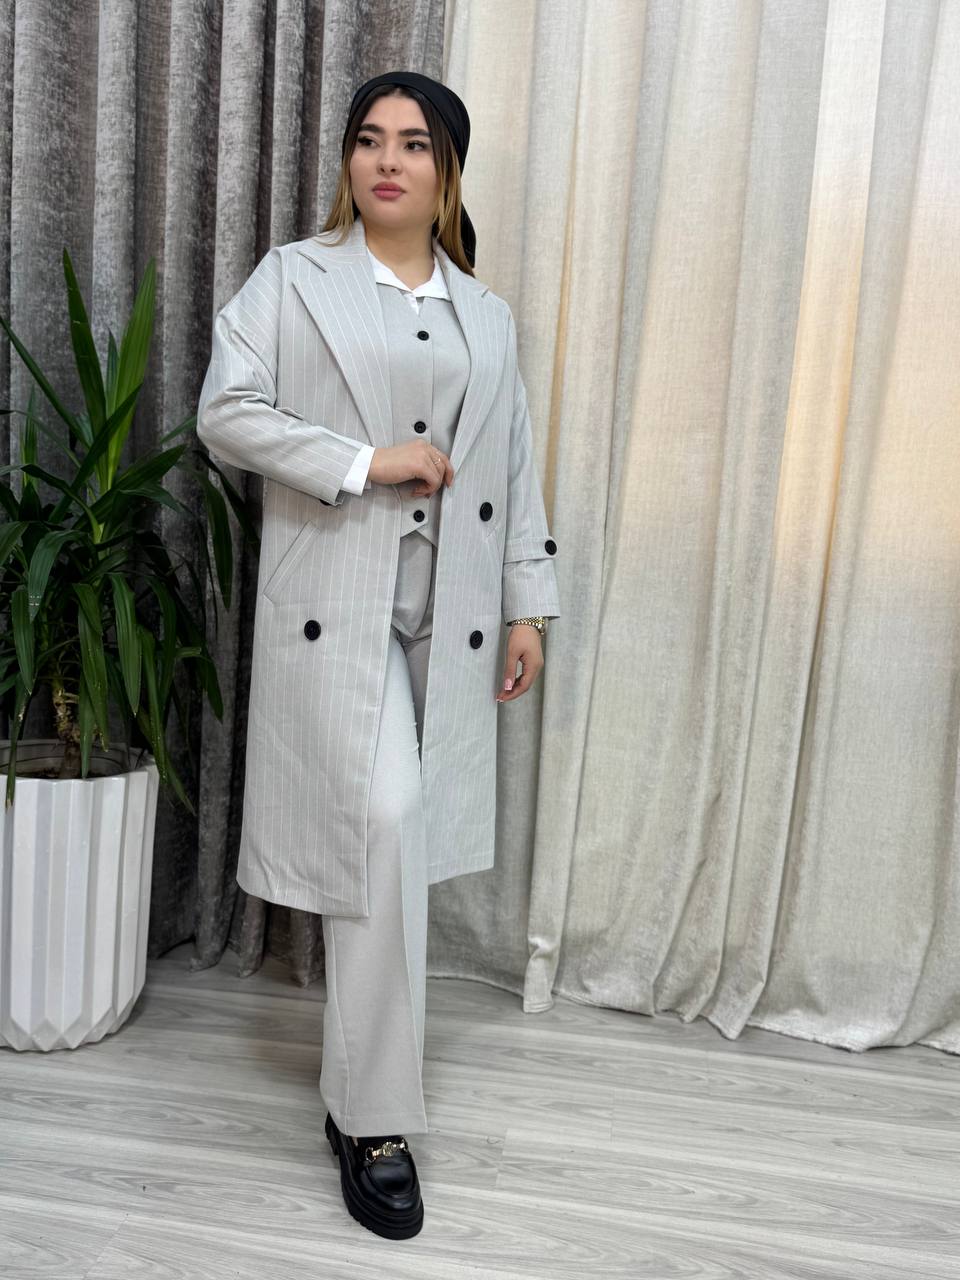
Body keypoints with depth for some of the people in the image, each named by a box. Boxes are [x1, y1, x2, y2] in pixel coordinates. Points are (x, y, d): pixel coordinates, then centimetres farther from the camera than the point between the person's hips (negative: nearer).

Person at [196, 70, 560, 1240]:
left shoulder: (486, 315, 16)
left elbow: (515, 470, 15)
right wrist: (366, 462, -14)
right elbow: (225, 412, -6)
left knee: (388, 844, 9)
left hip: (448, 612, 4)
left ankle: (356, 1083, 26)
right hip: (335, 600, -4)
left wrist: (528, 604, 9)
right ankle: (376, 1120, 1)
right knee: (378, 826, -13)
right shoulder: (293, 278, 4)